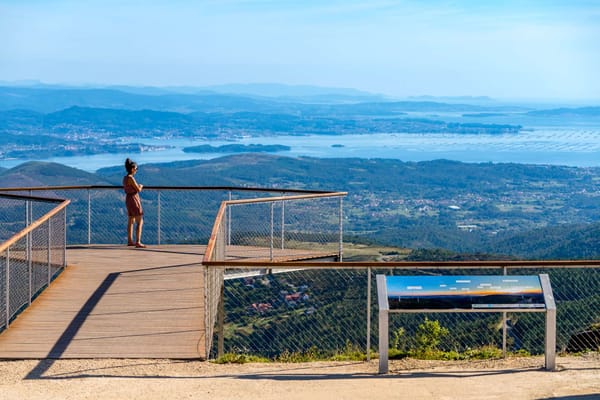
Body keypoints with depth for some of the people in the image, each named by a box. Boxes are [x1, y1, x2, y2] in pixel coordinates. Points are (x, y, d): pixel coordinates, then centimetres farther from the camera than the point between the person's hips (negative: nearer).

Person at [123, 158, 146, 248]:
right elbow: (138, 189, -16)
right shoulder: (131, 178, -20)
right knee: (140, 222, -9)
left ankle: (130, 241, 23)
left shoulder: (125, 178, 9)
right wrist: (141, 186, 6)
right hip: (134, 200, -10)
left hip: (128, 199, 10)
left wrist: (138, 186, 15)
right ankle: (138, 242, -15)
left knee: (131, 222, 17)